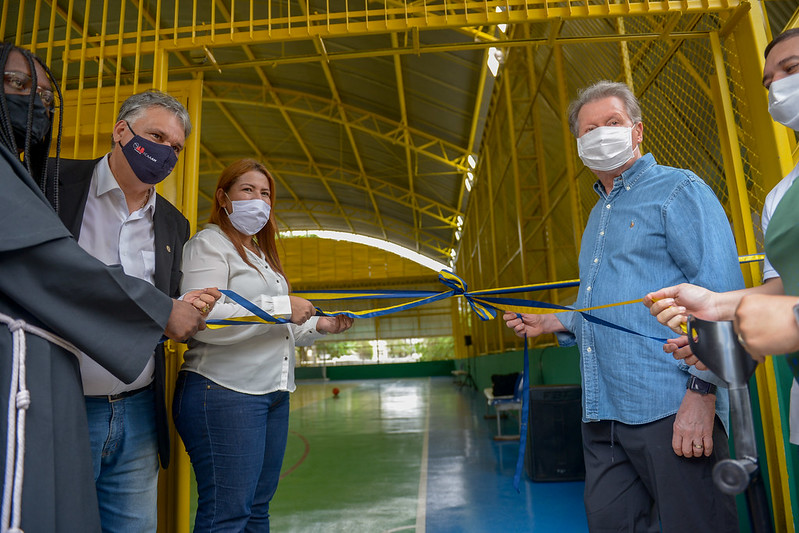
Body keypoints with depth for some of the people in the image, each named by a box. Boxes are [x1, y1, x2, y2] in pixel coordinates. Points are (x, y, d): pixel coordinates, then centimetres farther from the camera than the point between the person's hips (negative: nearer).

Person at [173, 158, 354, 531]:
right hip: (225, 393, -9)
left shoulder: (262, 255, 23)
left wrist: (318, 326, 12)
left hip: (273, 394, 9)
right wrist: (281, 308, -19)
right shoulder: (209, 244, -5)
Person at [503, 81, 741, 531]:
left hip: (671, 409, -8)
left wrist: (702, 390, -20)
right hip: (603, 413, 8)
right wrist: (553, 322, 15)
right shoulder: (599, 215, 22)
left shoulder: (679, 190, -3)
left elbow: (721, 294, -13)